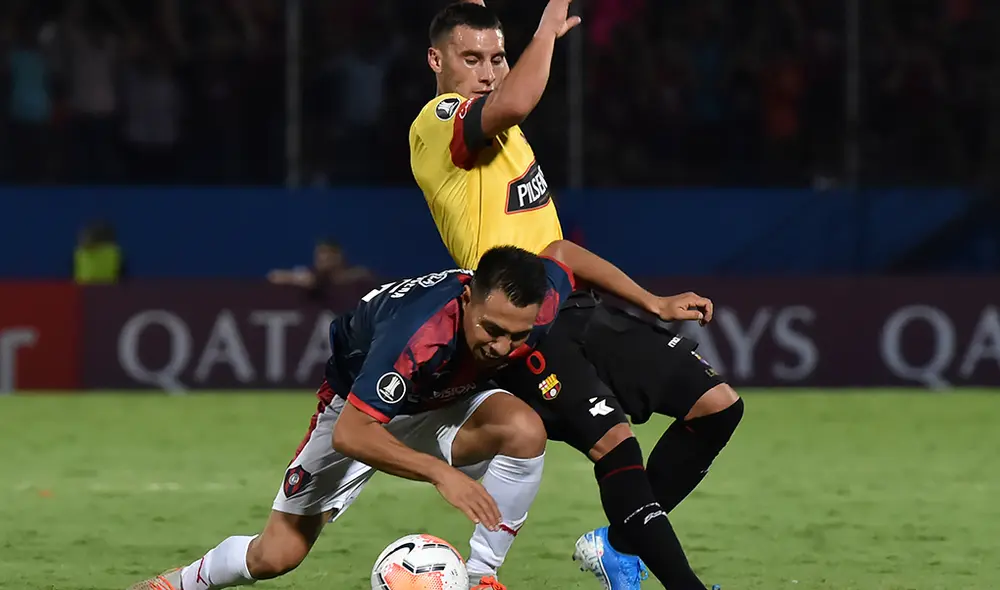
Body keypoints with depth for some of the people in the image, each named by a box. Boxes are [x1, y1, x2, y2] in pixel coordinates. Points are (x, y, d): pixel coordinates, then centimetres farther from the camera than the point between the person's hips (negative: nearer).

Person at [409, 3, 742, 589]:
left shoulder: (506, 135, 21)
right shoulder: (437, 124, -10)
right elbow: (513, 103, -29)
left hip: (577, 305, 9)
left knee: (718, 404, 2)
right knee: (614, 438, -27)